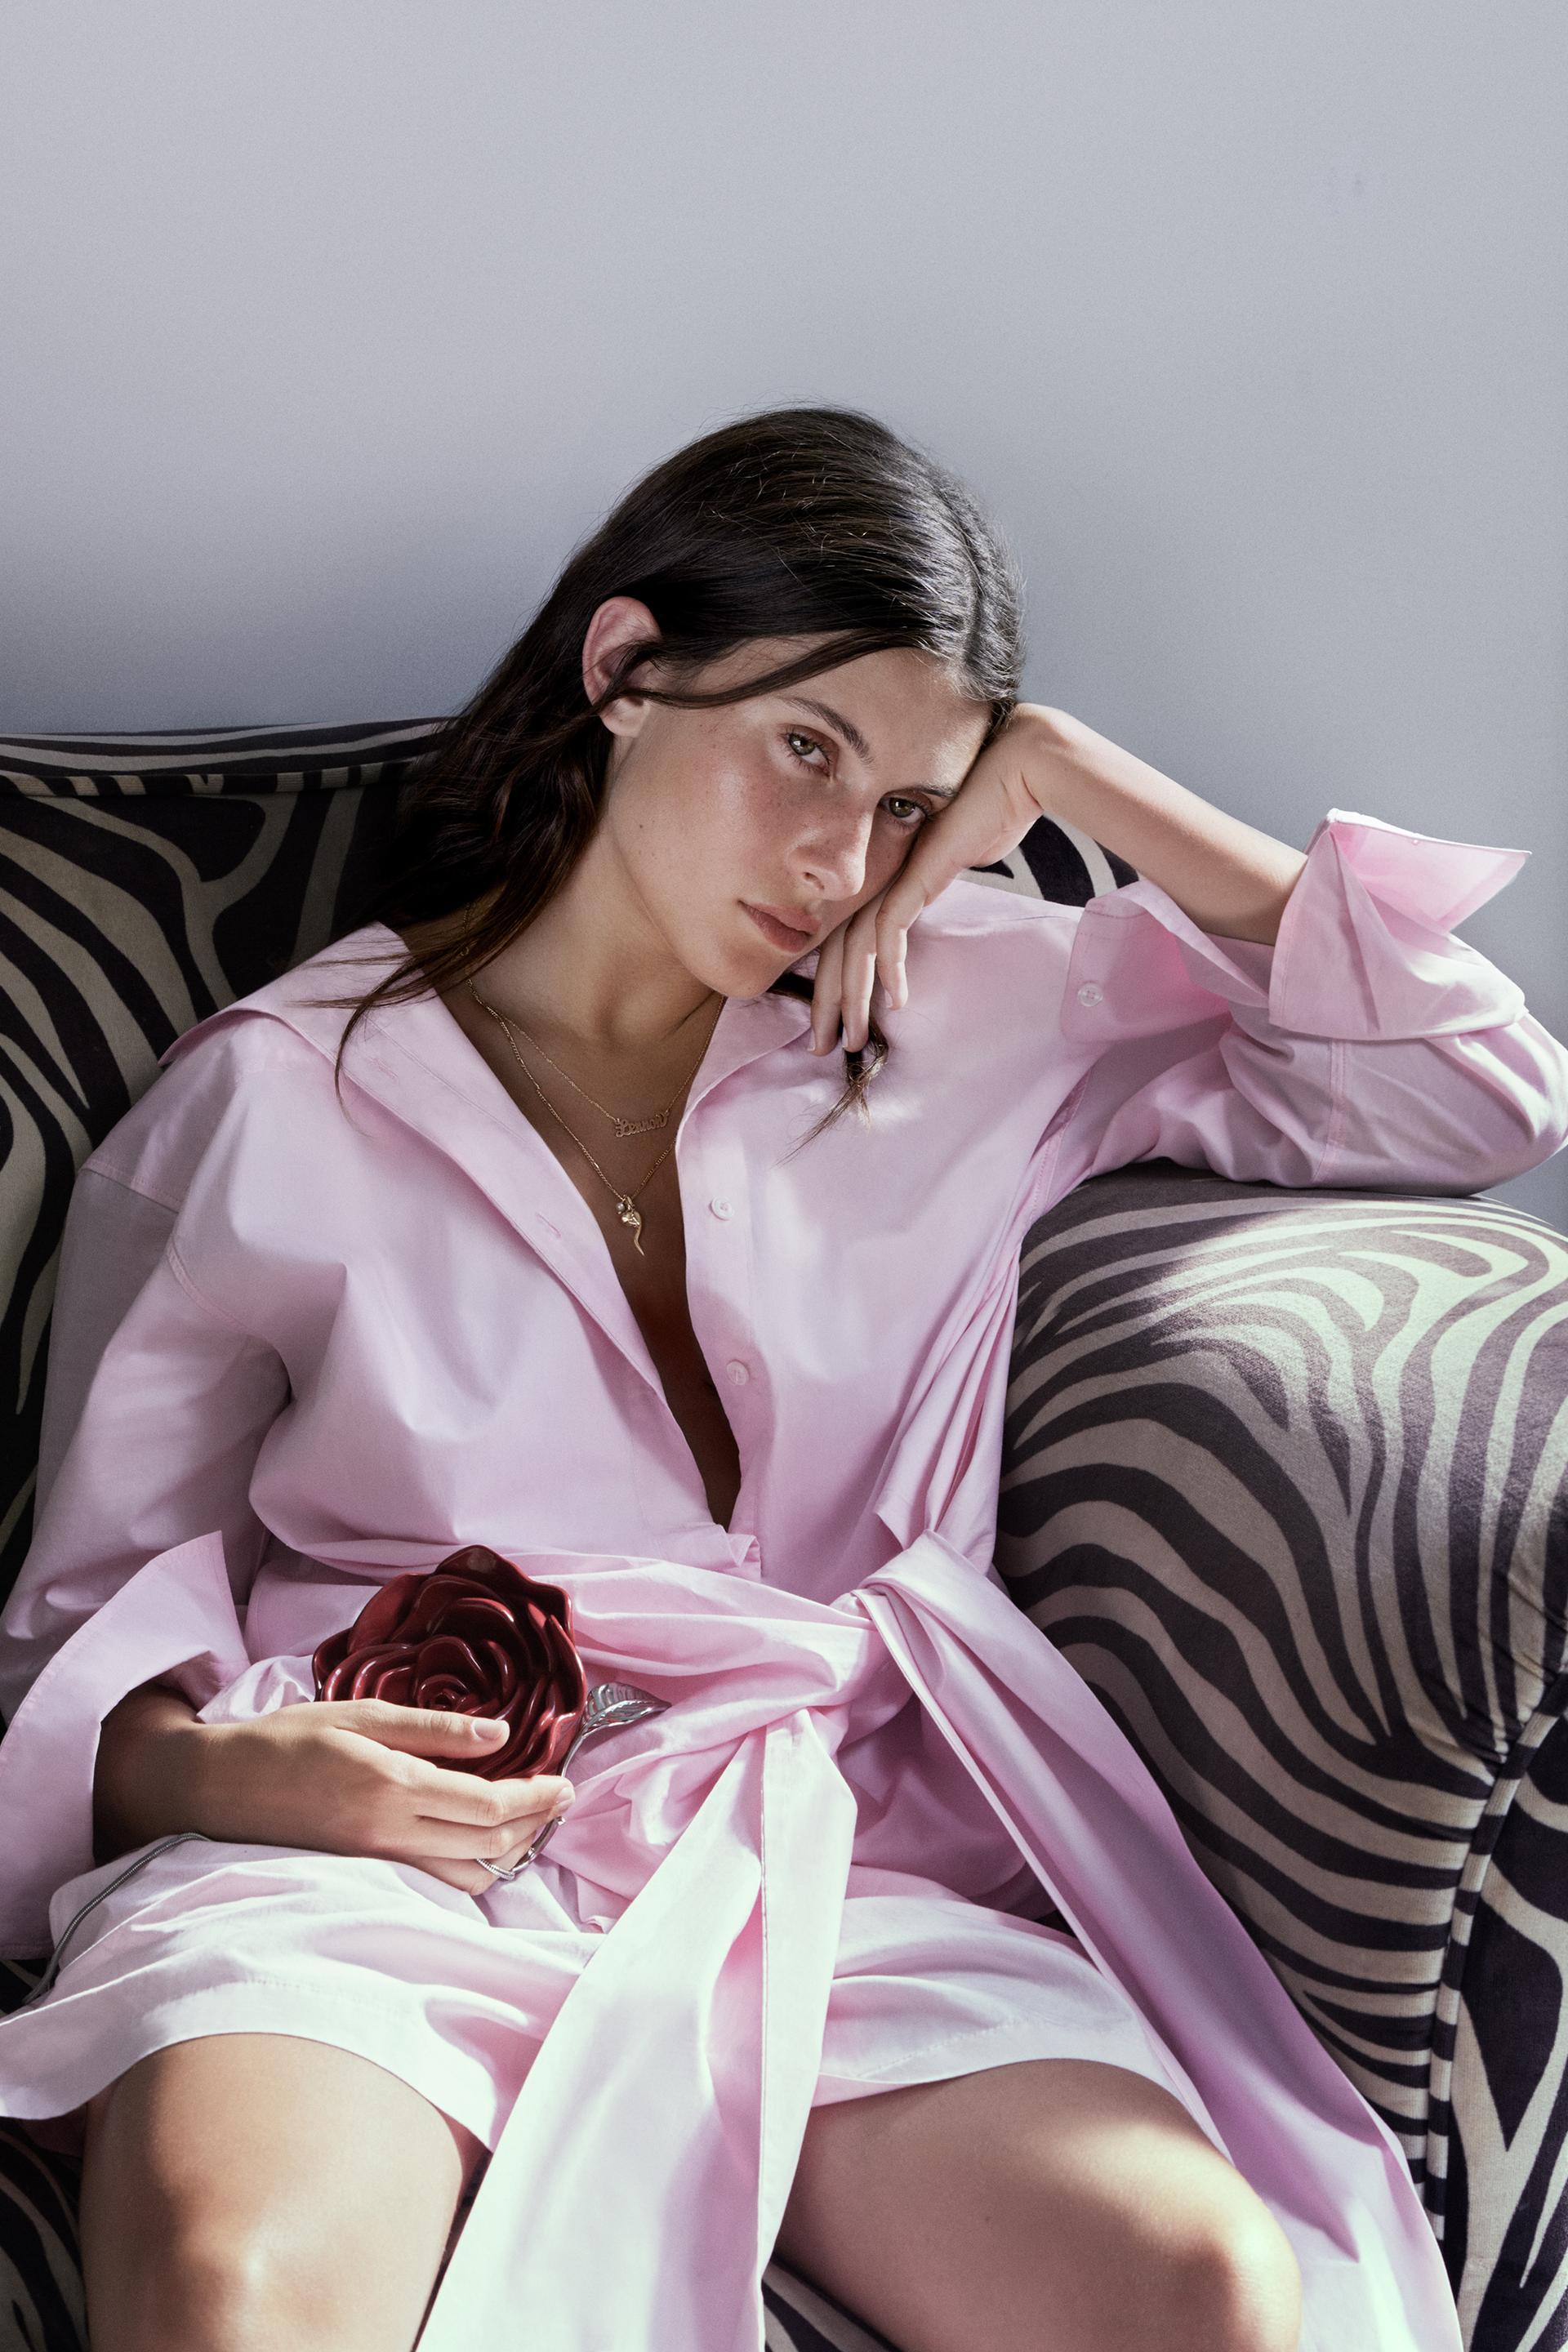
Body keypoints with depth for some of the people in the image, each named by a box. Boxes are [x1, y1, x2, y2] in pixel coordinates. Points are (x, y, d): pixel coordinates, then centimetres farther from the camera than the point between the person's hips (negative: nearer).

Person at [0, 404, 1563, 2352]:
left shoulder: (971, 1016, 17)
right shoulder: (272, 1104, 10)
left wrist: (1072, 778, 10)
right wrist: (221, 1766, -13)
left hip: (823, 1849, 3)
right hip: (362, 1840, -2)